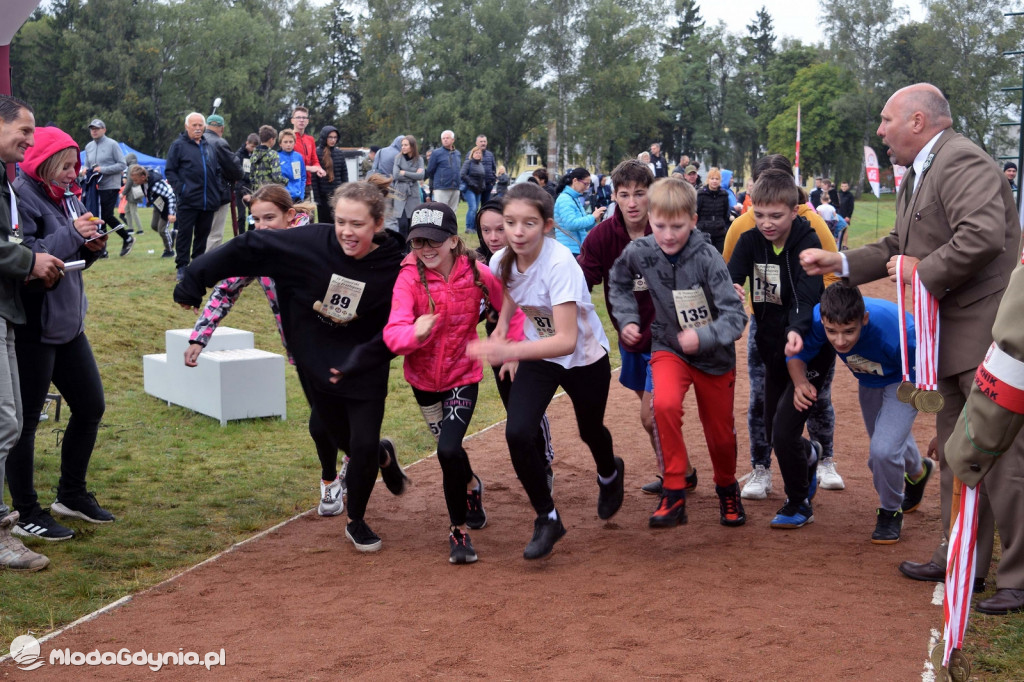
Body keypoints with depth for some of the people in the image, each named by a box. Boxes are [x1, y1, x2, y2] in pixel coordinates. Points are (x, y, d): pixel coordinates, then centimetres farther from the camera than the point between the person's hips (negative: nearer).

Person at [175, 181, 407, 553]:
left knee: (363, 447, -5)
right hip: (317, 367, 2)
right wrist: (196, 279, -14)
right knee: (344, 440, 14)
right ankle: (383, 456, 52)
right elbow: (249, 248, -15)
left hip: (366, 373, -2)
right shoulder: (313, 242, -19)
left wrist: (360, 361, -25)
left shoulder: (394, 267, -21)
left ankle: (357, 522, 24)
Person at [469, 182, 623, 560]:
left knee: (590, 431, 20)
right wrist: (501, 328, -7)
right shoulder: (502, 261, -17)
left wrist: (509, 351, -53)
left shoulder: (559, 264, -35)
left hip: (585, 359, -4)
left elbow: (567, 341, -42)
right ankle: (547, 519, 4)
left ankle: (610, 474, 58)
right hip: (539, 355, 4)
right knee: (517, 433, -17)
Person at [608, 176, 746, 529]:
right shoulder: (638, 251, -15)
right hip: (668, 347, 1)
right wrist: (627, 319, -2)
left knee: (720, 434, 11)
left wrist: (703, 337, -42)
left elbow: (735, 316, -26)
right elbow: (618, 283, 9)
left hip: (714, 355, -1)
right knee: (665, 404, -29)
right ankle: (674, 495, -16)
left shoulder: (707, 258, -24)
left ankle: (727, 489, 44)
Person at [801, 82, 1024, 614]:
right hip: (955, 338, 11)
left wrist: (925, 271, -19)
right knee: (955, 448, 18)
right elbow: (898, 248, 23)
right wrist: (839, 263, 15)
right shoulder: (918, 177, 16)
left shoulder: (961, 161, -16)